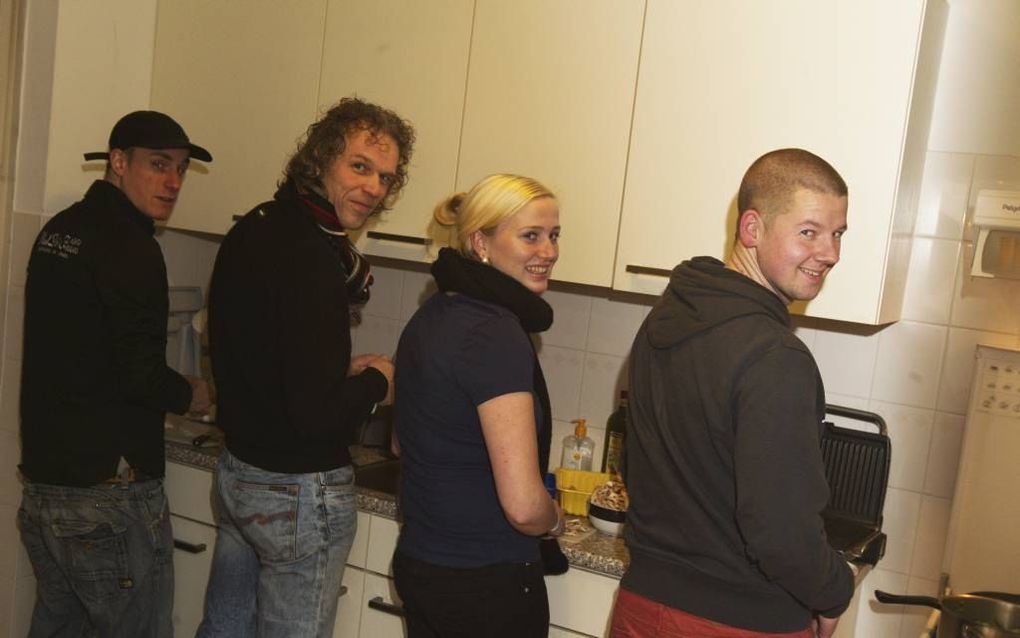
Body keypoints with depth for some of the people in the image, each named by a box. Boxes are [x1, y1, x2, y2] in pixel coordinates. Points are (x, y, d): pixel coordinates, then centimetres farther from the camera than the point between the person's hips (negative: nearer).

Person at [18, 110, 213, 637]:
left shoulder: (59, 229, 10)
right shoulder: (129, 247, -17)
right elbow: (142, 376, -21)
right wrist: (194, 395, -2)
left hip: (42, 480, 9)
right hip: (108, 495, -9)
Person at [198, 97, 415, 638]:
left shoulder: (254, 229, 4)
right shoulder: (311, 260, -25)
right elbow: (317, 413, -28)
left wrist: (342, 369, 7)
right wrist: (377, 381, -9)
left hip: (237, 470, 9)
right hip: (299, 492, -9)